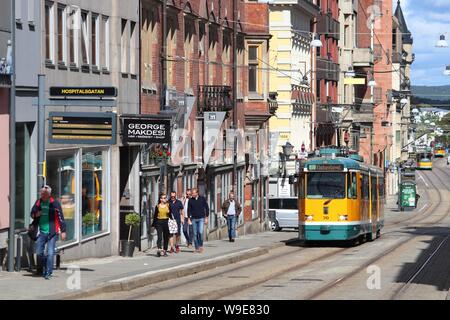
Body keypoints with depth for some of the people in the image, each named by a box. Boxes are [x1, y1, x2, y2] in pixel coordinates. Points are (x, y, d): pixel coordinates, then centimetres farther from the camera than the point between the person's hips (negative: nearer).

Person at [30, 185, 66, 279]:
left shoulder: (54, 203, -6)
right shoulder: (38, 203, 8)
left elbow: (61, 217, -5)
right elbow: (32, 214, 21)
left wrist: (63, 231, -9)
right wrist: (35, 215, -4)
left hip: (52, 232, -4)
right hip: (41, 232, 5)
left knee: (50, 253, -7)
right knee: (39, 252, 5)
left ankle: (48, 272, -1)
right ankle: (44, 268, 26)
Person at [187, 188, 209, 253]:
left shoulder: (203, 199, -1)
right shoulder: (190, 200, 4)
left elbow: (207, 208, 3)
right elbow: (189, 210, 8)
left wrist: (206, 218, -3)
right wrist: (189, 218, 1)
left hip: (201, 218, -2)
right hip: (194, 219, 2)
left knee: (200, 232, -18)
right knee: (195, 234, 3)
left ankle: (201, 245, -2)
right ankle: (197, 248, 10)